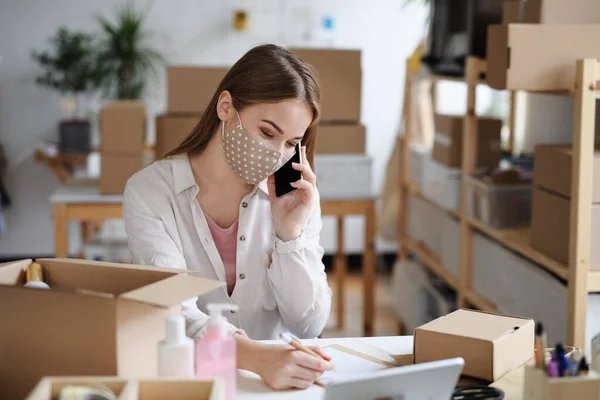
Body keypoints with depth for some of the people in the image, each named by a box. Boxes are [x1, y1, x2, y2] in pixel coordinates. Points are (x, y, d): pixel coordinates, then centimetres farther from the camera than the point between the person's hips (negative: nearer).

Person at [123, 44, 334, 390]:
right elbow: (172, 313, -19)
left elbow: (308, 328, 0)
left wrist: (290, 232, -12)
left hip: (279, 377, 2)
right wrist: (257, 357, -35)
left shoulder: (298, 197, 1)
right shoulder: (149, 192, -8)